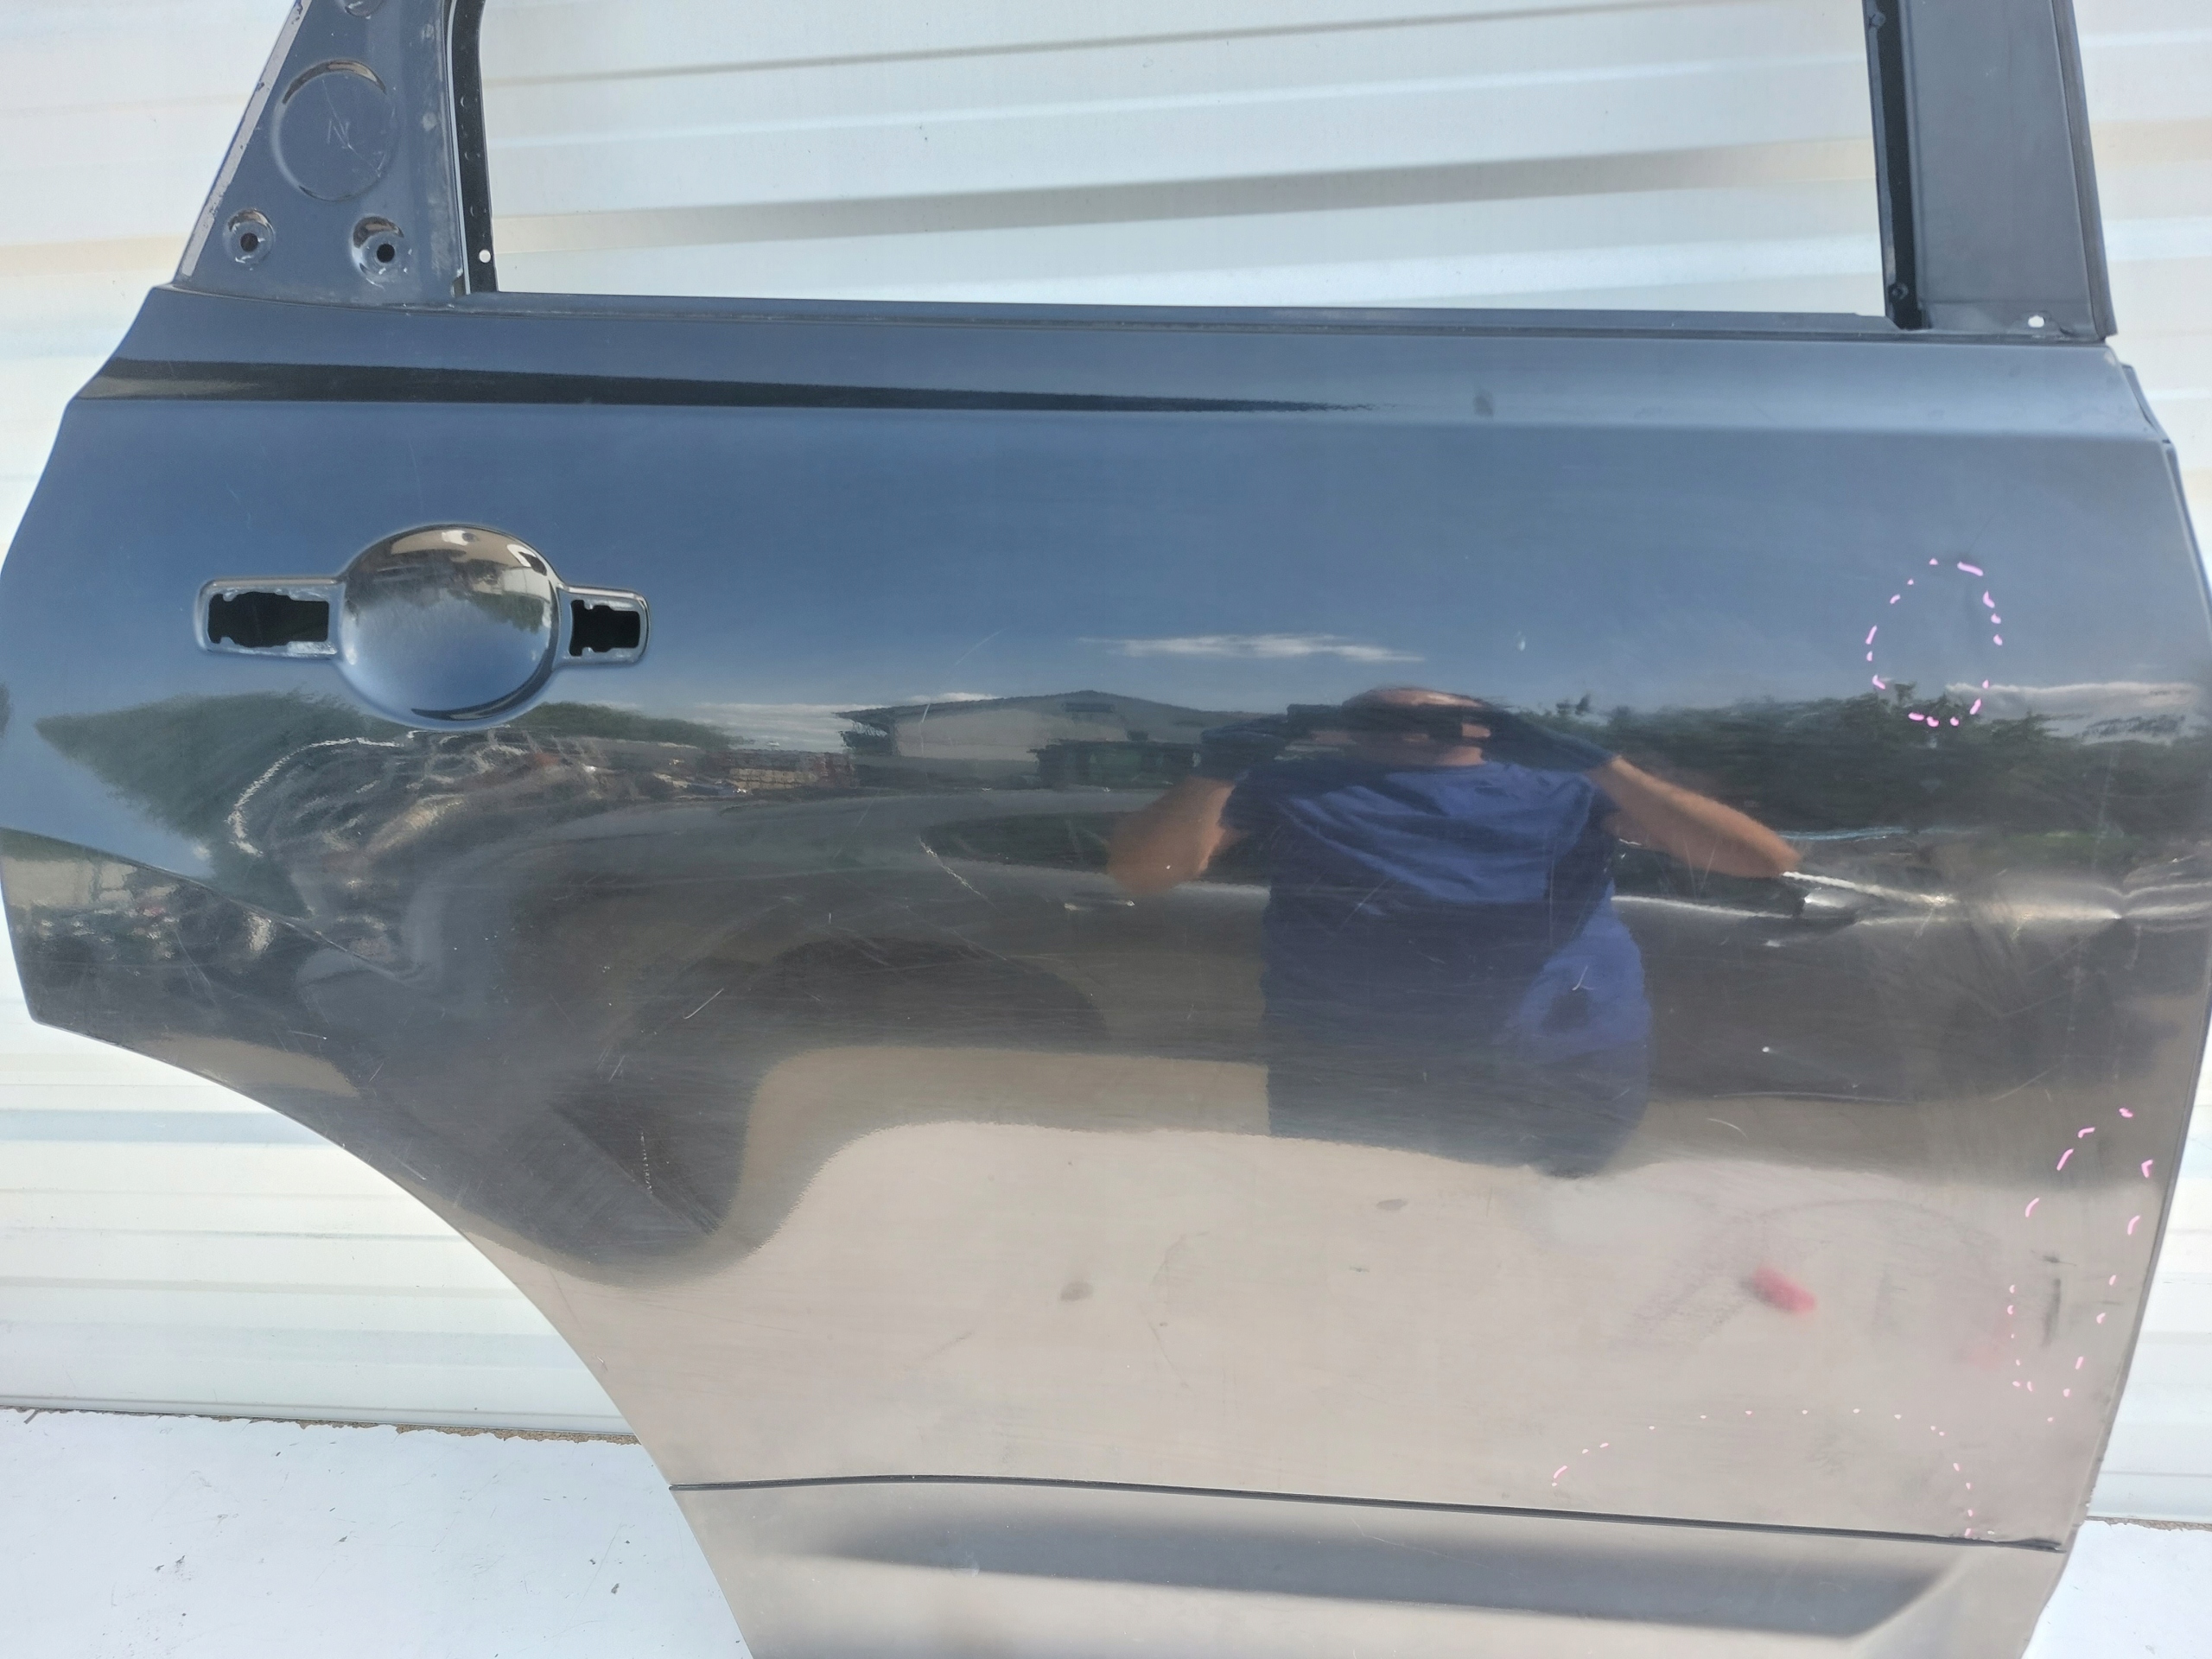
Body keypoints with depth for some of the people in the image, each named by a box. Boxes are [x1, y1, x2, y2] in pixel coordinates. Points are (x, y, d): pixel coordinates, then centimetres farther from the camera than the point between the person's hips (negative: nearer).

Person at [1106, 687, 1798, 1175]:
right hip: (1350, 1078, 0)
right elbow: (1140, 872, 3)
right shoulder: (1290, 788, 14)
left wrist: (1598, 765, -4)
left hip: (1565, 1075, 1)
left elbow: (1766, 858, 4)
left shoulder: (1564, 790, 14)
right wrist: (1220, 768, -12)